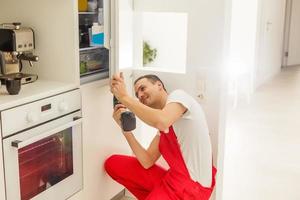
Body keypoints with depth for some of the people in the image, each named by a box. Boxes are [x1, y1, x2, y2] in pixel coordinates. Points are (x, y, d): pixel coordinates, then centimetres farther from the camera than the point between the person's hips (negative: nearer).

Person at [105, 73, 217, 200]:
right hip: (173, 178, 9)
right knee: (113, 163, 10)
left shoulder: (178, 95, -7)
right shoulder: (163, 128, 16)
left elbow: (161, 122, -30)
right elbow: (147, 162, 6)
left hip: (192, 186, -9)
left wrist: (124, 97, -21)